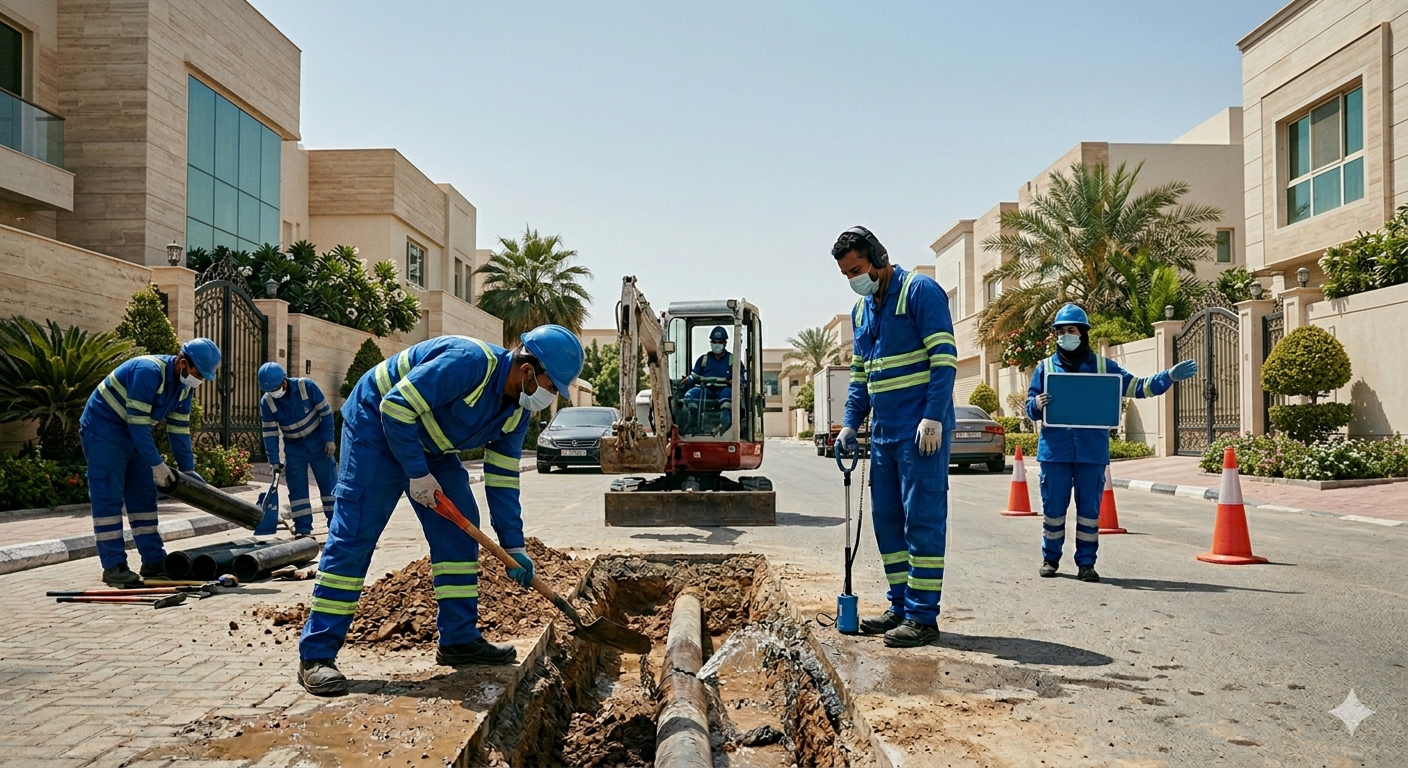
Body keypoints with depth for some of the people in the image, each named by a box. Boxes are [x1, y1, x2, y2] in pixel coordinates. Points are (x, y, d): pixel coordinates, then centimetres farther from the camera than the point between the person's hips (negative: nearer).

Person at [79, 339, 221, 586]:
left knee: (144, 497, 8)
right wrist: (157, 464, -26)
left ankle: (153, 560, 12)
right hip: (103, 430, -9)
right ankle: (113, 566, -6)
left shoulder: (183, 385, -2)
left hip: (134, 435, 9)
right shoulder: (148, 371, -28)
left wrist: (188, 470, 1)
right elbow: (138, 423, -29)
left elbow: (179, 429, 3)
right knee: (108, 498, -9)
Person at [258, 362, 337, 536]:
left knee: (329, 483, 1)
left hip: (318, 443, -2)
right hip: (294, 448, 2)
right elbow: (270, 434, -8)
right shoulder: (266, 402, -14)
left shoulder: (307, 386, -21)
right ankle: (303, 529, 6)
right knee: (297, 488, 1)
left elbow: (326, 412, -11)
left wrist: (329, 439, -12)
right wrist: (274, 461, -12)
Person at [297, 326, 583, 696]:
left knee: (459, 531, 3)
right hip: (376, 425, -9)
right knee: (352, 538, -11)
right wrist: (418, 474, -27)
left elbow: (502, 478, 0)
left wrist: (513, 545, -3)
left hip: (431, 445, 9)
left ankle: (459, 639, 11)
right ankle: (316, 655, -5)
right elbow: (396, 408, -32)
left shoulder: (517, 411, -5)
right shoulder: (470, 361, -33)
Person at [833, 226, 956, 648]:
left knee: (922, 520, -6)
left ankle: (923, 617, 0)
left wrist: (933, 417, -21)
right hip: (883, 431, 9)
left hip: (920, 431, -9)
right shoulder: (861, 309, 17)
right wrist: (850, 423, 12)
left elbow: (944, 356, -14)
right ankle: (900, 607, 21)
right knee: (887, 519, 11)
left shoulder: (920, 290, -7)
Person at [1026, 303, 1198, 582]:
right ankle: (1050, 558, 18)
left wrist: (1170, 376, 0)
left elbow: (1137, 387, 10)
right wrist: (1037, 405, -15)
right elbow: (1031, 409, 8)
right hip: (1055, 450, 0)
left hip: (1092, 451, 1)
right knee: (1053, 507, 4)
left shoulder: (1102, 366, 10)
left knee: (1089, 509, 4)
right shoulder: (1045, 367, 8)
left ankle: (1086, 563, 13)